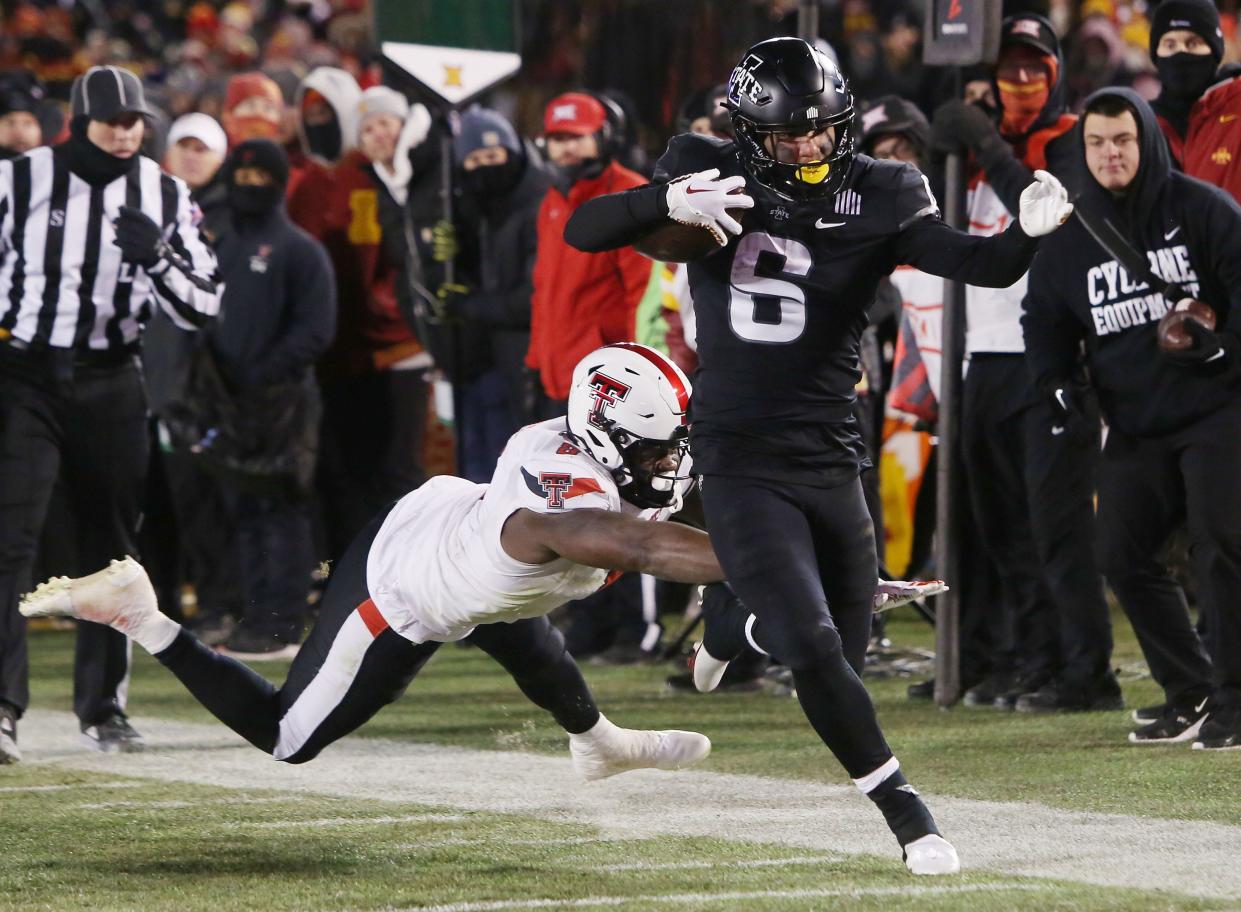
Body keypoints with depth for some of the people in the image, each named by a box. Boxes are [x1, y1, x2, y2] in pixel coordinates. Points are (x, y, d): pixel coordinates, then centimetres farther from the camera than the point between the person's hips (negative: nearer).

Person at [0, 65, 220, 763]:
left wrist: (156, 254, -18)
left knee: (113, 547, 8)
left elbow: (202, 308, -1)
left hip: (111, 384, 3)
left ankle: (104, 706, 21)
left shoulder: (165, 198, 3)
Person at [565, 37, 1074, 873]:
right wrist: (668, 204, -28)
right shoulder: (709, 177, -4)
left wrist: (1028, 232, -38)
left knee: (846, 653, 15)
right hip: (743, 464, -3)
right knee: (814, 648, -18)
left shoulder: (877, 198, -4)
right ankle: (902, 807, -3)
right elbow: (583, 233, -10)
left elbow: (980, 265, -16)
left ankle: (731, 624, 47)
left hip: (832, 462, 3)